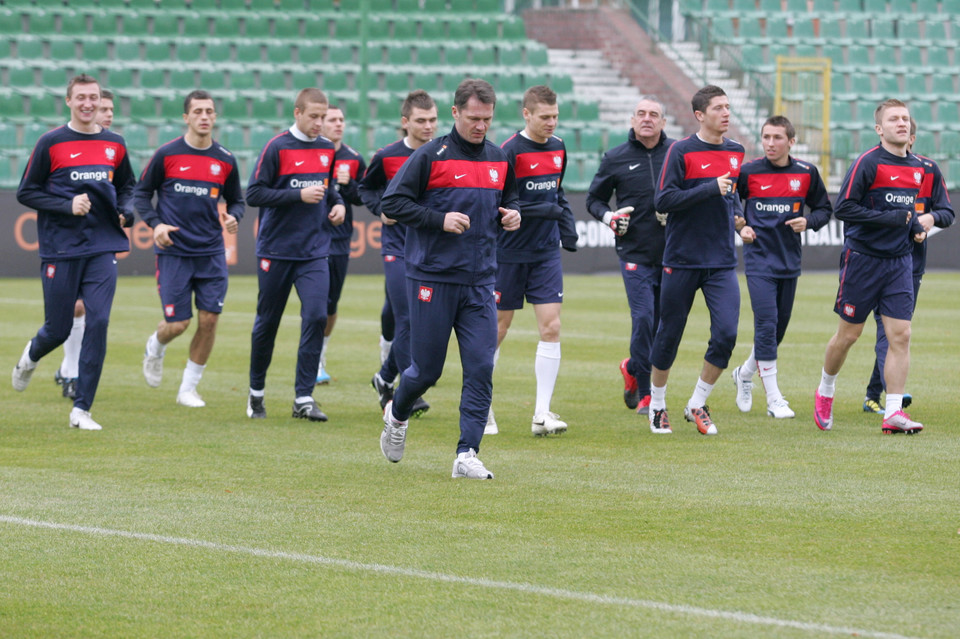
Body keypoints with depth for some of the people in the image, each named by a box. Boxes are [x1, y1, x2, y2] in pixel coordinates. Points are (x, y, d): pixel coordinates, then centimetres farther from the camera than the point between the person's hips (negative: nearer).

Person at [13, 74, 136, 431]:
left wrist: (126, 211, 3)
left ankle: (82, 409, -4)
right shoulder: (51, 143, -3)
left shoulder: (114, 145, 8)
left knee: (98, 324, -10)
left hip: (102, 249, 2)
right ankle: (30, 357, 42)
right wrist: (68, 206, -15)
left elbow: (127, 185, 24)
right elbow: (26, 193, -2)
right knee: (59, 329, 4)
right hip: (60, 250, -2)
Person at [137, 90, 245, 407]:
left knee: (209, 319, -4)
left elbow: (236, 200, 16)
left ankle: (189, 389, 12)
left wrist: (233, 216, -7)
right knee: (177, 323, -4)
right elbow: (141, 193, 4)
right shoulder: (166, 155, -4)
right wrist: (155, 223, -11)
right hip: (174, 251, -3)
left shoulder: (225, 160, 4)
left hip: (211, 253, 3)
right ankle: (155, 348, 33)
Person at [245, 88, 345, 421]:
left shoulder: (328, 150, 8)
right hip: (276, 251, -3)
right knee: (267, 322, 7)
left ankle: (304, 398, -9)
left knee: (316, 316, -12)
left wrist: (338, 203, 3)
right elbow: (254, 194, -12)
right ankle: (256, 391, 25)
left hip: (314, 252, 3)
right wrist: (299, 196, -19)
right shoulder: (277, 148, -8)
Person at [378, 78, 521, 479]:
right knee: (427, 368, 3)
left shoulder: (499, 160, 10)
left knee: (481, 368, -7)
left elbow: (508, 200, 26)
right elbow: (392, 202, -8)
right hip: (432, 279, -4)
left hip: (480, 283, 4)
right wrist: (440, 219, -17)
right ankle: (397, 415, 34)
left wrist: (512, 216, 3)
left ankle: (467, 454, -6)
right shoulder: (430, 156, -7)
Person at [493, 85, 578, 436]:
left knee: (551, 328, -6)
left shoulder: (558, 148, 7)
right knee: (498, 328, 5)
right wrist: (546, 210, -23)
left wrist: (568, 225, 5)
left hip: (547, 253, 5)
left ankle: (542, 414, -6)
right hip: (510, 253, -5)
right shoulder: (510, 151, -14)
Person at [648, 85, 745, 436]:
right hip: (682, 259, -4)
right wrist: (711, 189, -20)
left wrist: (736, 214, 9)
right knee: (669, 334, 6)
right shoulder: (681, 151, -8)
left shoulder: (735, 152, 9)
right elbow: (663, 200, -15)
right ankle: (657, 405, 25)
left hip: (722, 262, 4)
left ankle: (697, 404, 6)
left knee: (726, 333, -11)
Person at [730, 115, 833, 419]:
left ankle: (745, 374, 37)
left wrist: (808, 221, -9)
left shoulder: (806, 173, 1)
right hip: (759, 260, -4)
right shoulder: (748, 172, -4)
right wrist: (740, 227, -9)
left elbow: (824, 209, 12)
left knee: (779, 327, 11)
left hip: (789, 262, 4)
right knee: (766, 324, -14)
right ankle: (774, 399, -10)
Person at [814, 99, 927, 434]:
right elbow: (843, 208, -17)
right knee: (848, 334, 6)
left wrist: (915, 226, 6)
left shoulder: (916, 167, 10)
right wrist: (890, 218, -20)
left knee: (900, 334, -6)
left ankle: (894, 413, -6)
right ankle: (825, 392, 31)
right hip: (863, 258, -5)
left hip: (899, 260, 5)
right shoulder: (868, 163, -12)